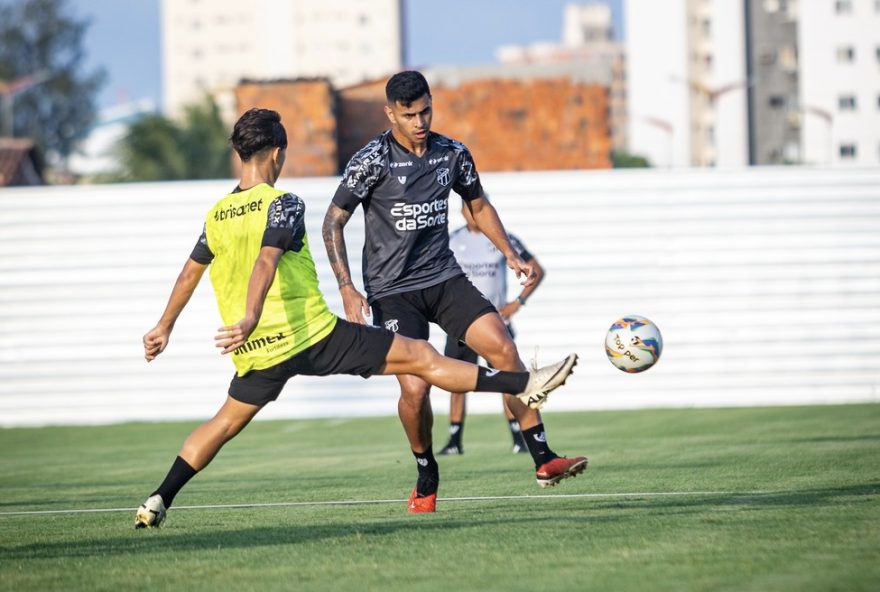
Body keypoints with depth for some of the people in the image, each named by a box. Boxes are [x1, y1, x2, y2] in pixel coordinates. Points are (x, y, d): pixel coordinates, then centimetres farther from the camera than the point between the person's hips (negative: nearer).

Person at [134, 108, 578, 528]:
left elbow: (189, 274, 21)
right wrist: (250, 318, -38)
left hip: (258, 352, 6)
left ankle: (158, 502, 14)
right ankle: (523, 385, -2)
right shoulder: (282, 204, -10)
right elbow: (266, 262, -26)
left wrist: (164, 327, 33)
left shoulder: (216, 216, 9)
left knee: (226, 422, 24)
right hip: (315, 336, -5)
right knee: (421, 357, -2)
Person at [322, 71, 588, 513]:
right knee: (415, 389, -16)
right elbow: (333, 223, -5)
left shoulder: (453, 154, 3)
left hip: (445, 280, 4)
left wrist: (511, 255, 14)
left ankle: (543, 461, -11)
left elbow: (479, 206, 22)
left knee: (504, 349, -15)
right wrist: (347, 289, -13)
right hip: (393, 290, -4)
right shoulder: (372, 160, -10)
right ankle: (427, 475, 12)